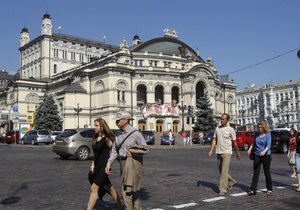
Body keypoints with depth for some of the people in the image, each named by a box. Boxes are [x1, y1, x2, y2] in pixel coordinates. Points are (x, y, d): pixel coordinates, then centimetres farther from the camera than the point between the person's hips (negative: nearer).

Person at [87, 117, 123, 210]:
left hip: (104, 166, -8)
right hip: (97, 167, 8)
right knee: (109, 187, 17)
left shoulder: (107, 139, -12)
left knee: (94, 188, -12)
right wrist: (93, 164, 8)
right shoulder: (95, 138, 9)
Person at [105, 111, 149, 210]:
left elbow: (145, 149, -9)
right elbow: (115, 150, 8)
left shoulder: (135, 133, -13)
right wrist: (109, 163, 0)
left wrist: (132, 152, -16)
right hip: (123, 163, 7)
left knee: (127, 191, -7)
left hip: (133, 163, -7)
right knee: (132, 190, 16)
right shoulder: (120, 134, 8)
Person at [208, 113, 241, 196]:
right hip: (218, 152, 6)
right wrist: (211, 150, 1)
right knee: (221, 171, 15)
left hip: (227, 152, -6)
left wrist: (238, 153, 8)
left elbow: (234, 142, 2)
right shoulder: (217, 128, 8)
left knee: (224, 171, -11)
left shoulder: (230, 130, -5)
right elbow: (214, 140, 10)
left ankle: (223, 189, -7)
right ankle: (231, 182, 37)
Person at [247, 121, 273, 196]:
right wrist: (250, 149, 7)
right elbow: (253, 143, 22)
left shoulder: (268, 135, -7)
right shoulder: (257, 134, 7)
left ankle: (269, 189, 24)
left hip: (266, 156, -4)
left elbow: (268, 145, -21)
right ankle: (253, 190, -3)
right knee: (255, 173, -1)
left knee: (267, 172, 7)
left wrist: (264, 151, -38)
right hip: (257, 155, 4)